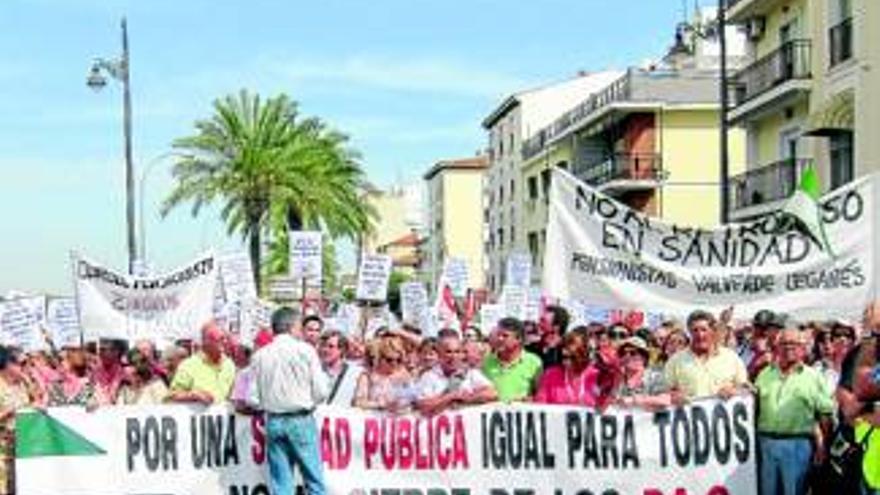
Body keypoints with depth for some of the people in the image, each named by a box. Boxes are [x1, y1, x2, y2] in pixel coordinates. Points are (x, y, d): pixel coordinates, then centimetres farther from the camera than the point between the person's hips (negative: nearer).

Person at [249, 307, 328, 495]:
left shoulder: (260, 356, 2)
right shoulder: (305, 350, -6)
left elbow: (253, 397, 0)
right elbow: (321, 392, -7)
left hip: (273, 422, 3)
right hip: (301, 420, -3)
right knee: (314, 479, 4)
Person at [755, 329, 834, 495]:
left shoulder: (813, 377, 3)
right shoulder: (765, 374, 13)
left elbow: (825, 414, 0)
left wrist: (822, 445, -7)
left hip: (798, 445, -3)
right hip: (766, 442, 3)